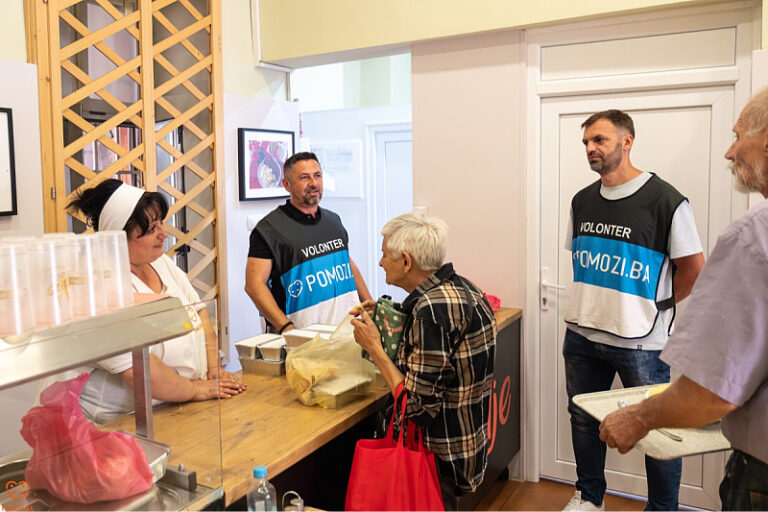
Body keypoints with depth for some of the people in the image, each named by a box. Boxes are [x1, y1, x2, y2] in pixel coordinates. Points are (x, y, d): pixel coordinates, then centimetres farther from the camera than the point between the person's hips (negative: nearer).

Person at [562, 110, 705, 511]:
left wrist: (660, 305, 0)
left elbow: (693, 266, -6)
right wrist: (594, 302, 11)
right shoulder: (582, 201, 6)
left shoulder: (664, 199, -11)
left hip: (640, 342, -5)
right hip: (581, 334, 6)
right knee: (583, 418, 17)